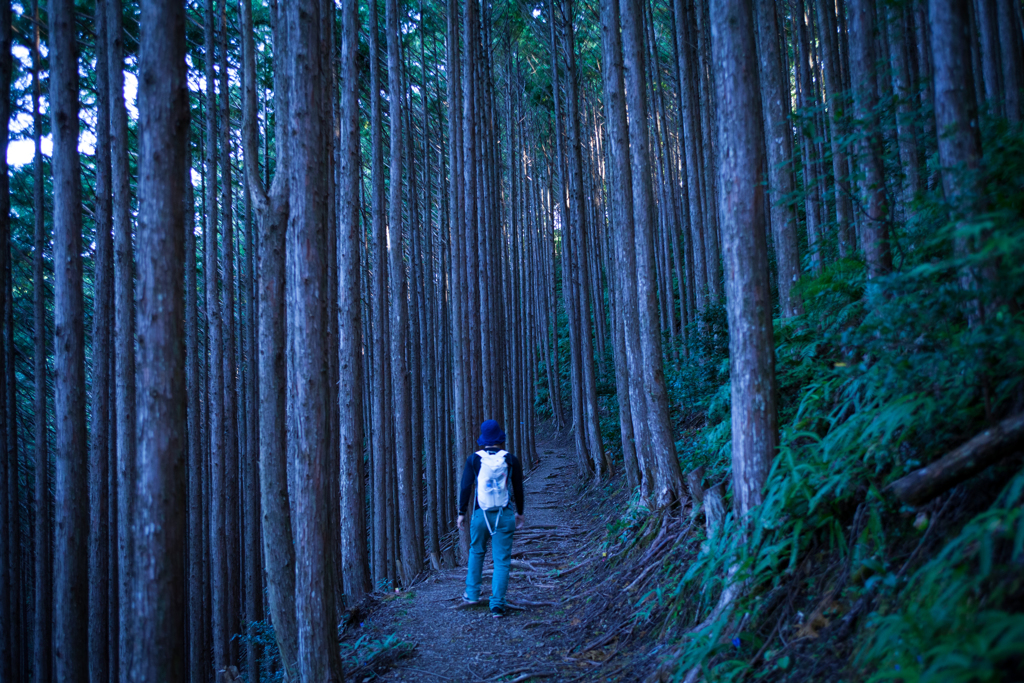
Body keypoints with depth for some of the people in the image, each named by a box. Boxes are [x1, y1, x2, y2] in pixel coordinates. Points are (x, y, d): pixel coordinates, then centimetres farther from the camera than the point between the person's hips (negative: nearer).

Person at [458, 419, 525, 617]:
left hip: (481, 515, 1)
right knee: (502, 560, 2)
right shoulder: (511, 460, -1)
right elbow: (518, 488, 7)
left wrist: (462, 512, 8)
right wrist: (519, 512, 19)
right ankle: (497, 604, -1)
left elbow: (465, 487, -1)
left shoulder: (474, 459, -3)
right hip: (504, 516, -1)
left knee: (476, 552, 22)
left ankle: (472, 594, 27)